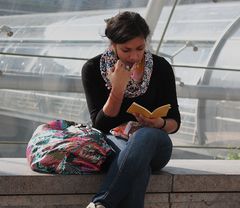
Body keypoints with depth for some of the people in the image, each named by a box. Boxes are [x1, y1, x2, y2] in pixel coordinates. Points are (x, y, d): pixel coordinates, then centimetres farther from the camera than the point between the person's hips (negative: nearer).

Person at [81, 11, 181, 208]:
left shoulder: (161, 68, 0)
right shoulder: (93, 69, -2)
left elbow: (174, 122, 7)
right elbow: (100, 125, -5)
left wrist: (159, 123, -17)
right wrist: (118, 89, -18)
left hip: (154, 146, 1)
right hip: (113, 139, -1)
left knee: (145, 135, -39)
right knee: (138, 162, -39)